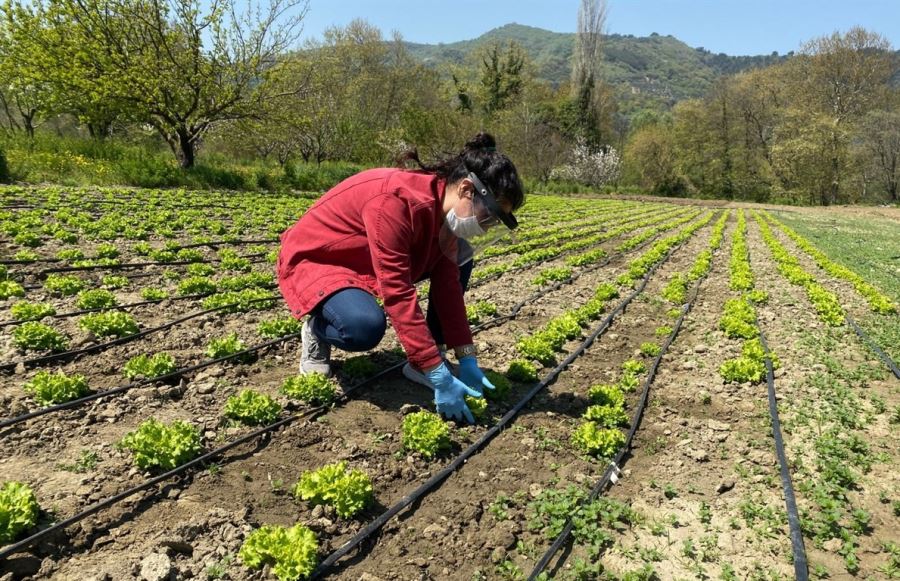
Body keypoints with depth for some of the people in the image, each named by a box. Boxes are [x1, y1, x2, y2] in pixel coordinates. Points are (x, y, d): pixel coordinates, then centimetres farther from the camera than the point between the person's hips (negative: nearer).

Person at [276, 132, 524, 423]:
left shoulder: (445, 207, -9)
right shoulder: (394, 200, -35)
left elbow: (448, 284, -7)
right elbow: (398, 294, -38)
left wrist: (467, 359, -11)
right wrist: (439, 376, -37)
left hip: (370, 261, 8)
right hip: (313, 260, -8)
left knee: (459, 259, -6)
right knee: (366, 327, -37)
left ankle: (423, 361, -2)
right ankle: (317, 330, -1)